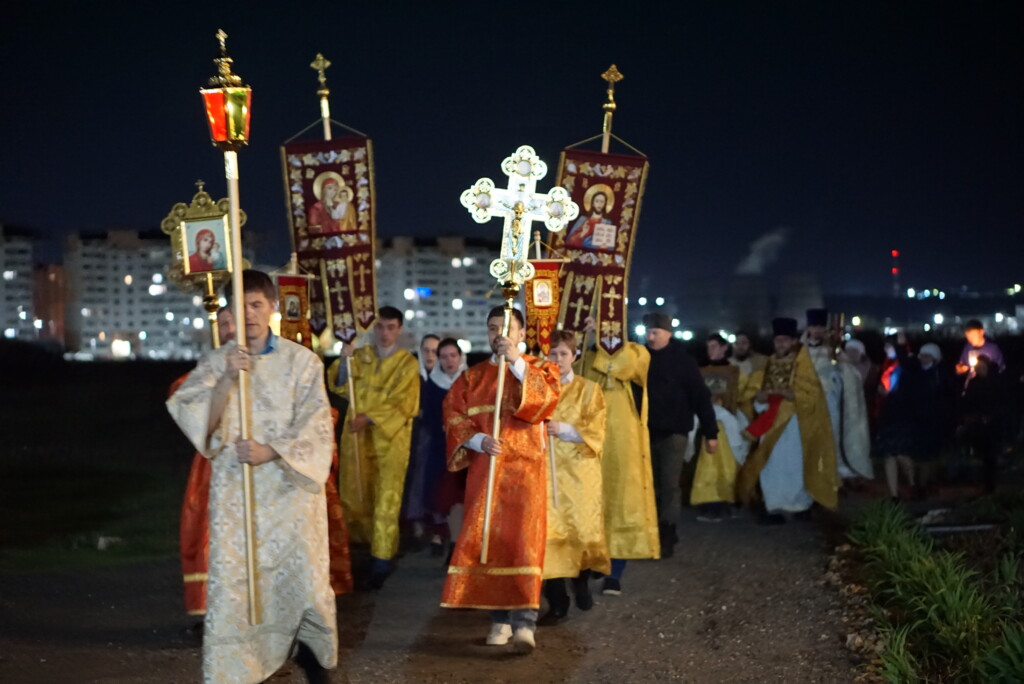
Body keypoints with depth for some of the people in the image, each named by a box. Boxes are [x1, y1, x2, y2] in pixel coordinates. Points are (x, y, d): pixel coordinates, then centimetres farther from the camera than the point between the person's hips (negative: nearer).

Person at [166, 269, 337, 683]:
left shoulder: (301, 361, 1)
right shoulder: (216, 362, 4)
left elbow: (315, 428, -6)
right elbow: (199, 420, -10)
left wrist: (270, 451, -20)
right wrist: (227, 379, -24)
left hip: (291, 488, -1)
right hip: (234, 490, 1)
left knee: (304, 578, 0)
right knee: (231, 583, -4)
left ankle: (311, 650, 27)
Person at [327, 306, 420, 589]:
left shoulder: (407, 363, -1)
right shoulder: (360, 356, 9)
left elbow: (403, 404, -9)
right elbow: (339, 386, 1)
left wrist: (369, 418, -19)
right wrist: (344, 362, -18)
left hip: (390, 440, -4)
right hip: (357, 437, 4)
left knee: (386, 499, -7)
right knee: (354, 495, 10)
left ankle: (381, 557, -5)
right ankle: (362, 542, 29)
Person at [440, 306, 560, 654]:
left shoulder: (540, 368, 7)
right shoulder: (472, 376, 13)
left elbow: (546, 400, -13)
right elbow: (453, 415, 2)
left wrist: (516, 362, -17)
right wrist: (479, 440, -15)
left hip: (524, 468, -3)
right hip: (484, 468, 3)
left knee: (522, 540, -12)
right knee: (486, 540, 0)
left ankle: (524, 622, -17)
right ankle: (500, 619, 7)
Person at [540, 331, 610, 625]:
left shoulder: (588, 389, 6)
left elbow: (596, 432, -3)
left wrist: (564, 429, -15)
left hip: (579, 471, 0)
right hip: (545, 471, 1)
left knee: (582, 531, -2)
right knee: (548, 533, -6)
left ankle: (582, 581, 27)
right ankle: (557, 603, 0)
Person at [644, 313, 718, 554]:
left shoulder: (682, 360, -4)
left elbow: (701, 396, -4)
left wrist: (710, 432, -6)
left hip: (673, 432, -3)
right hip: (648, 432, 3)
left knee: (669, 484, -5)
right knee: (653, 484, 7)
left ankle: (667, 534, -1)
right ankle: (654, 531, 15)